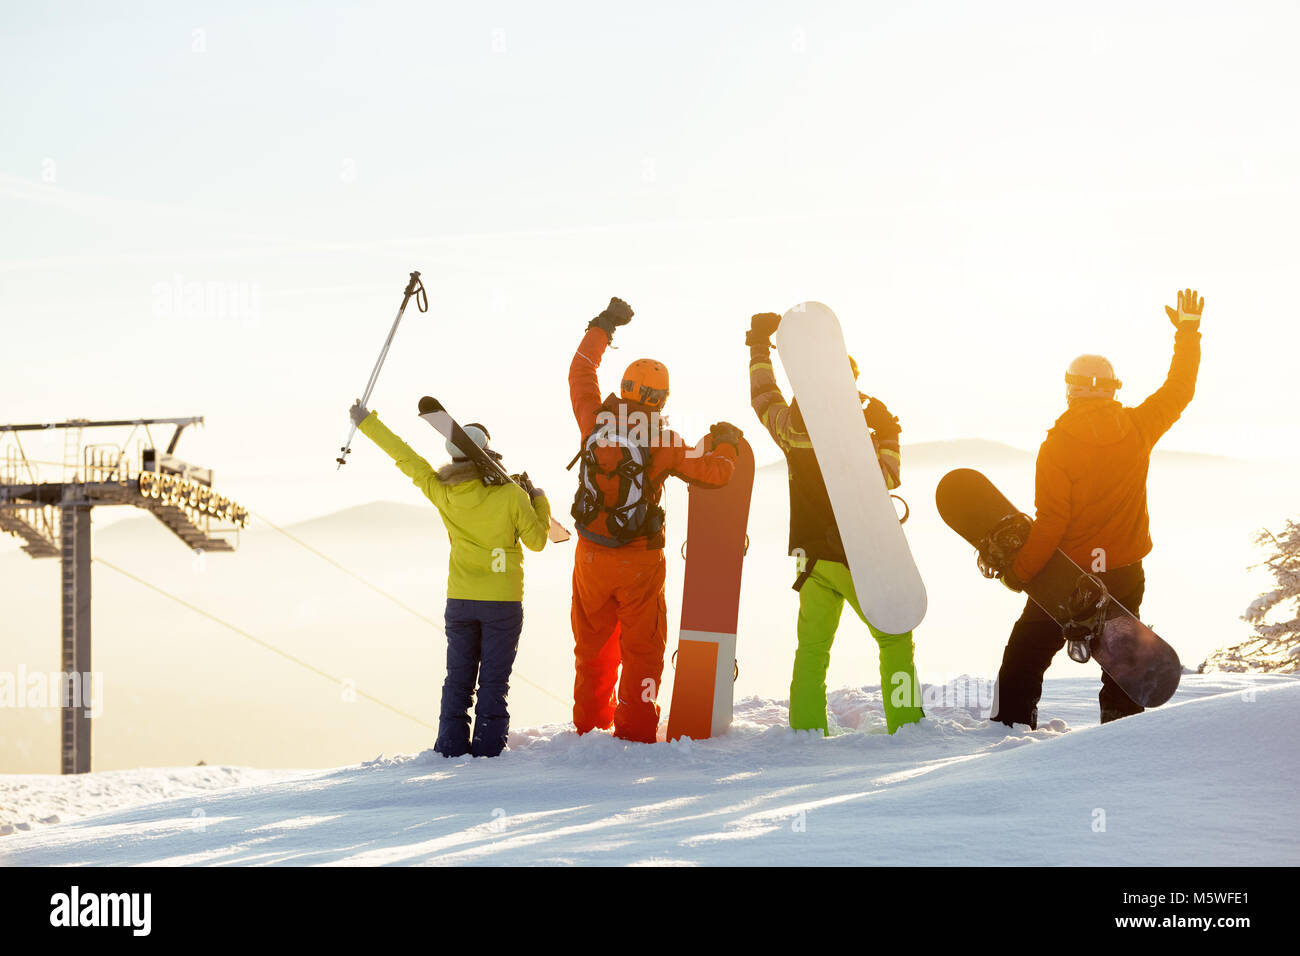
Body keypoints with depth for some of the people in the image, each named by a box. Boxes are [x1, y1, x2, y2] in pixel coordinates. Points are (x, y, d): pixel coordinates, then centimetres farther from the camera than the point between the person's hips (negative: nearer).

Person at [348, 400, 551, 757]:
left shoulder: (441, 493, -7)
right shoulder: (511, 495, -15)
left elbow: (404, 457, 3)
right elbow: (537, 540, -4)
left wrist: (367, 422, 13)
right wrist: (538, 499, 10)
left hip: (459, 602, 3)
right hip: (503, 602, -3)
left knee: (458, 679, 13)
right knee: (493, 683, 3)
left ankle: (451, 748, 12)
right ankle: (487, 750, 2)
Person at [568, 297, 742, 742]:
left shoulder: (596, 421, -5)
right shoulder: (664, 442, -12)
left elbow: (581, 372, 11)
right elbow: (715, 472, -9)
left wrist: (603, 326, 23)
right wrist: (725, 443, 12)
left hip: (591, 555, 3)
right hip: (640, 562, -3)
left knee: (593, 645, 16)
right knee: (642, 650, 7)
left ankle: (590, 724, 25)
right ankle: (635, 732, 7)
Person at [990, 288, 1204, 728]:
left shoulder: (1057, 446, -14)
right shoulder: (1137, 429, -4)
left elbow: (1050, 523, -17)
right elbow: (1179, 390, 11)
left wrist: (1019, 572, -8)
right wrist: (1188, 330, 20)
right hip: (1125, 572, 4)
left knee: (1027, 656, 6)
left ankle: (1010, 723, 2)